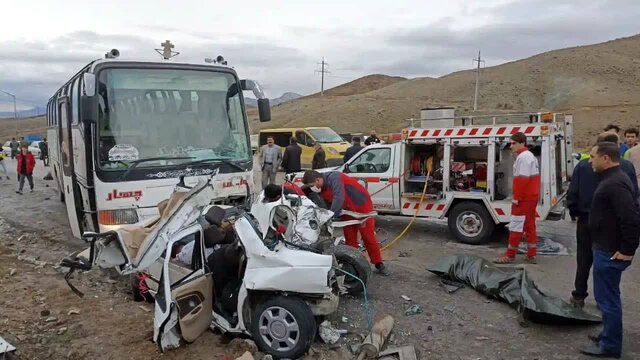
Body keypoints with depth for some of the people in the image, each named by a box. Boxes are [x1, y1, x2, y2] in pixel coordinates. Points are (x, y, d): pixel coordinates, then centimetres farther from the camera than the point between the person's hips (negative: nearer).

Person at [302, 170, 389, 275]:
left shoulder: (333, 177, -28)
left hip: (362, 205, -8)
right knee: (350, 239, 6)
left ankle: (378, 264, 10)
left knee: (368, 237, -2)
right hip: (347, 211, 8)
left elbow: (338, 199, -38)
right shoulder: (321, 190, -2)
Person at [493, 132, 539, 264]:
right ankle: (531, 256, 18)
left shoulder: (523, 157, -16)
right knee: (530, 226, 13)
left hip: (523, 198, -11)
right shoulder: (531, 156, 18)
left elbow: (521, 179, -23)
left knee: (516, 226, -6)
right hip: (532, 196, 11)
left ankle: (510, 255, -1)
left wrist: (516, 197, -20)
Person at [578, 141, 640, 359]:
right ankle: (609, 335, 35)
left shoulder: (615, 184, -22)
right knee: (608, 297, 21)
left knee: (607, 298, 0)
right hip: (606, 249, 11)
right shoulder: (614, 179, 13)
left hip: (610, 253, -11)